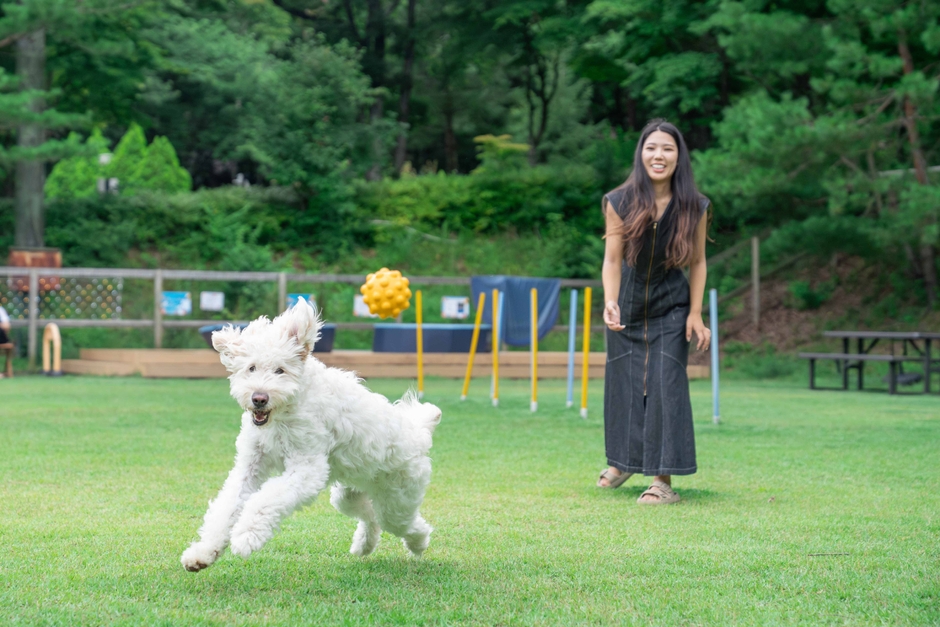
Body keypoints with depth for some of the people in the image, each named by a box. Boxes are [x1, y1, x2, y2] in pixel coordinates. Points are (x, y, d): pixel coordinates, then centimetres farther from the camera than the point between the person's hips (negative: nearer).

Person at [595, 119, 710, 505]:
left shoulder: (694, 207, -13)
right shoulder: (620, 203, -14)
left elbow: (697, 262, -5)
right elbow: (612, 259, -16)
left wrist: (695, 314, -10)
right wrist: (610, 302, -31)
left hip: (671, 306, -1)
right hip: (628, 304, 1)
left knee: (666, 384, -11)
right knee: (623, 382, 11)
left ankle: (663, 479, -7)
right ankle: (623, 460, 34)